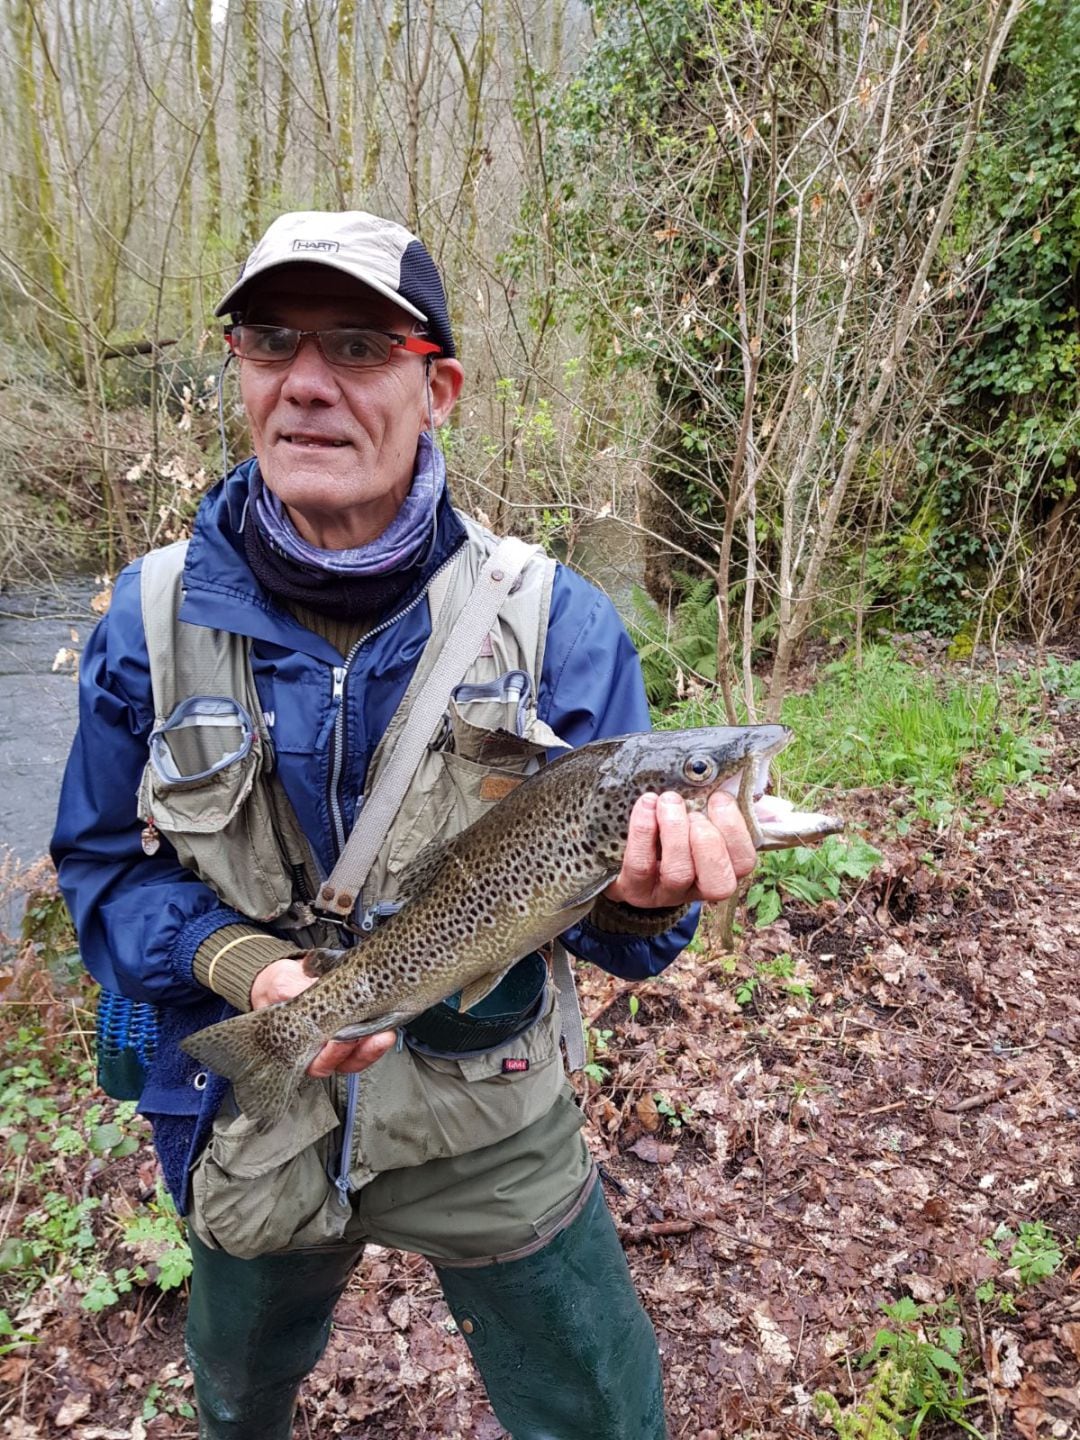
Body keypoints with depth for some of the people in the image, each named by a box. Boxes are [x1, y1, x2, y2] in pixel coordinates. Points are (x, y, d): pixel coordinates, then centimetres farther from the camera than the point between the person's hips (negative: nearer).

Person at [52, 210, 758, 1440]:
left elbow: (599, 909, -12)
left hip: (492, 1133, -1)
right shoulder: (156, 616, -12)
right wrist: (244, 966, -24)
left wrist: (639, 892, -36)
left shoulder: (551, 620, -15)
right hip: (250, 1129, 2)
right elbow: (104, 867, -5)